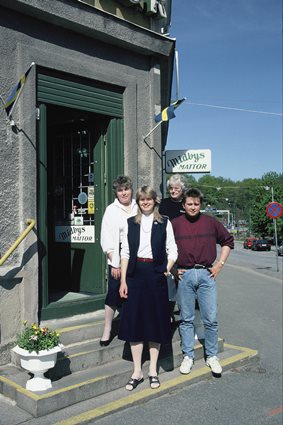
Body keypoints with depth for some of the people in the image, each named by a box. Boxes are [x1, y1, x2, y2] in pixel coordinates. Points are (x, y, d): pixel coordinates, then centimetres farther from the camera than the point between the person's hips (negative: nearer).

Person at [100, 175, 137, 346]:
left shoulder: (138, 208, 6)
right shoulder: (111, 210, 0)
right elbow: (107, 239, -2)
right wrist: (114, 263, -7)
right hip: (118, 257, -2)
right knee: (114, 293, -1)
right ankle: (107, 330, 12)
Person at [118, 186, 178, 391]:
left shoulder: (164, 223, 4)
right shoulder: (131, 223, 8)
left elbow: (172, 249, 3)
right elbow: (125, 252, 6)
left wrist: (168, 267, -13)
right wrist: (123, 280, 0)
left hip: (156, 274, -1)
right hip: (135, 274, 2)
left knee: (155, 320, 6)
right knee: (134, 320, 4)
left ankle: (153, 370, 19)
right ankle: (137, 371, 16)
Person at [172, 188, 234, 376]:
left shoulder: (211, 222, 5)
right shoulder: (175, 224, 3)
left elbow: (228, 241, 14)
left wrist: (220, 264, 7)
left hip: (207, 274, 0)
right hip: (184, 275, 0)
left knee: (211, 319, 3)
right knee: (186, 319, 8)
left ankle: (212, 356, 19)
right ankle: (188, 356, 21)